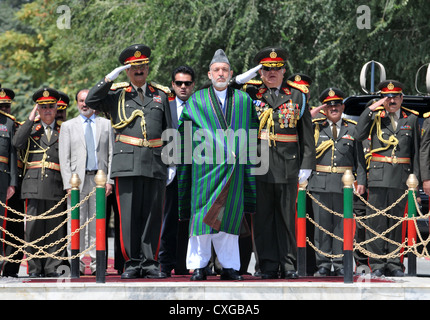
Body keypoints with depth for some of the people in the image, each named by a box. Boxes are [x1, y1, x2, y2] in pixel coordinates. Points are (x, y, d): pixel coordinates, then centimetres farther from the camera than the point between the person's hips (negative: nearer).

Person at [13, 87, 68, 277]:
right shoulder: (31, 129, 14)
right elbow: (17, 143, -6)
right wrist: (30, 119, -3)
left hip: (56, 186, 1)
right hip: (34, 185, 0)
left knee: (55, 228, -2)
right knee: (34, 227, -3)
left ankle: (52, 267, 3)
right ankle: (35, 267, 2)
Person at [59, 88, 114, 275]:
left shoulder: (106, 125, 13)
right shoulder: (68, 126, 10)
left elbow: (112, 154, 9)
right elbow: (64, 158, 5)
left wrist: (109, 180, -2)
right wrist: (68, 184, -6)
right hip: (77, 179, -1)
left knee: (98, 224, 1)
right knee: (76, 224, -5)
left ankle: (96, 264, 4)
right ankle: (77, 264, -3)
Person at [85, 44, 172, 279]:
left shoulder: (161, 94, 16)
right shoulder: (117, 94, 11)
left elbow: (168, 131, 16)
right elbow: (91, 101, -5)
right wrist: (110, 78, -10)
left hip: (155, 164, 2)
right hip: (127, 163, -2)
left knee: (152, 215, 2)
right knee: (129, 215, -3)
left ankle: (149, 262, 8)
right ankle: (132, 263, 3)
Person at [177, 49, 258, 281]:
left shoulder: (243, 100, 11)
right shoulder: (196, 101, 7)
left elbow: (252, 130, 16)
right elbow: (182, 131, 13)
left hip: (233, 167, 2)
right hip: (205, 165, -1)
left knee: (229, 216, 3)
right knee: (203, 214, -4)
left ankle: (229, 266, 6)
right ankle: (199, 266, 0)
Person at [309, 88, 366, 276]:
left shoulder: (352, 129, 11)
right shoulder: (315, 128, 9)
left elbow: (360, 158, 10)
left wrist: (361, 181, 0)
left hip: (344, 183, 0)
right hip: (320, 183, 0)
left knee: (342, 224, 1)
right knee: (321, 224, 0)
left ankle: (340, 264, 7)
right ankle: (323, 264, 6)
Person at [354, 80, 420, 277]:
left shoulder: (411, 119, 11)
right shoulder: (374, 116, 8)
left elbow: (416, 152, 10)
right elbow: (359, 135, -10)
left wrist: (415, 180, 5)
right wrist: (371, 109, -12)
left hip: (401, 177, 1)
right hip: (379, 177, -1)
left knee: (396, 220, 4)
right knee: (376, 221, -3)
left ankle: (394, 264, 10)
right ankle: (377, 264, 2)